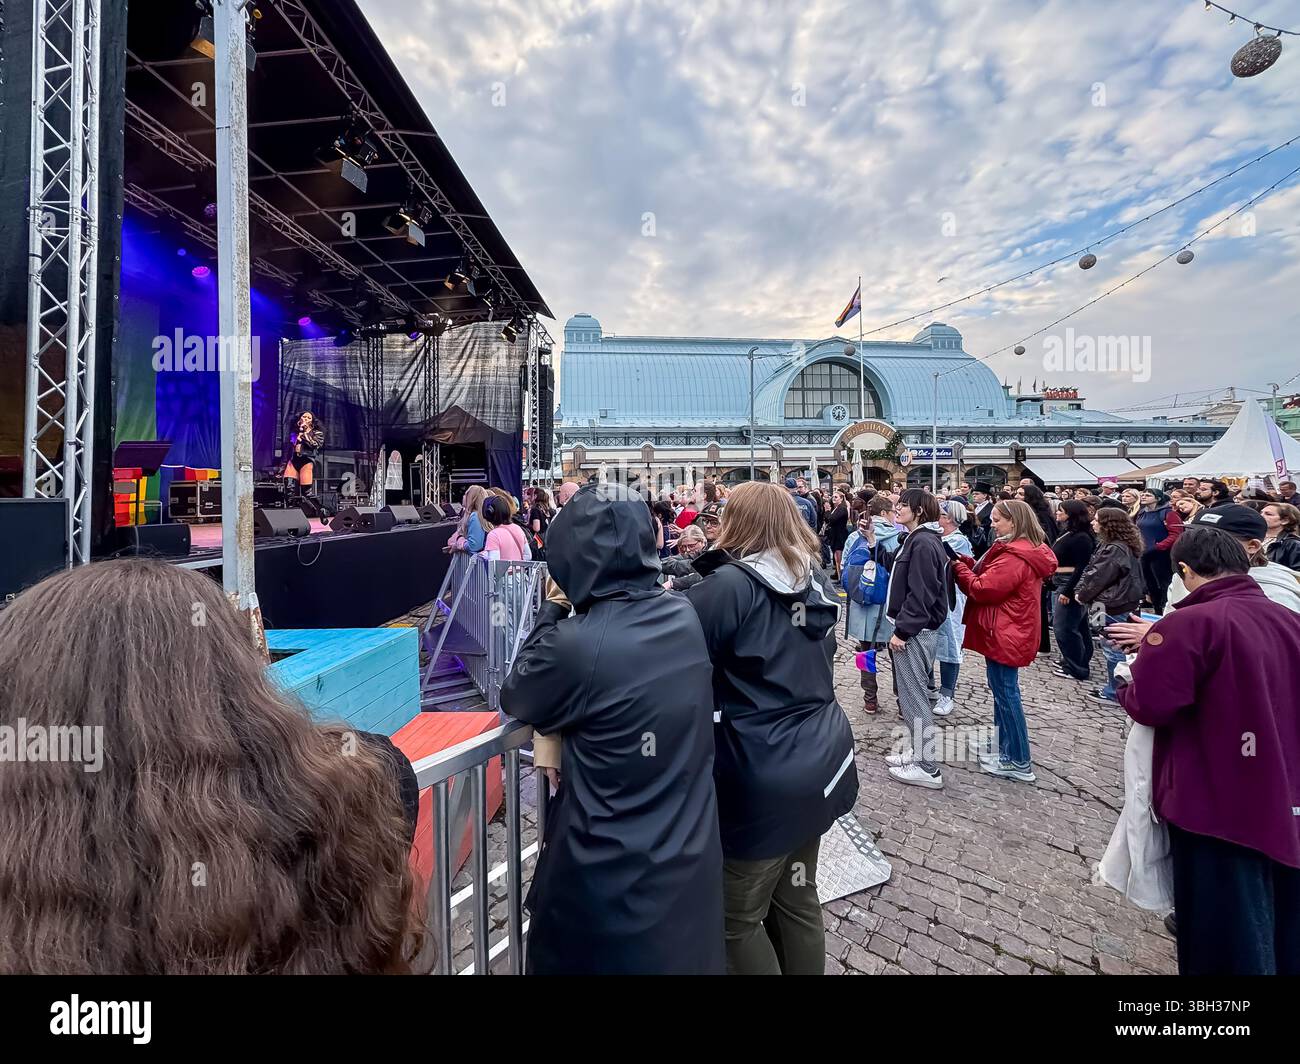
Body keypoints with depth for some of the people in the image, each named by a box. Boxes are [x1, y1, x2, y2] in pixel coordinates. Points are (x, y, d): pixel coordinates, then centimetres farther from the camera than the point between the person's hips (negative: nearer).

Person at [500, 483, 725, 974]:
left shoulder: (576, 644, -27)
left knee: (568, 957, 23)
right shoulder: (684, 617, -9)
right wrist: (568, 616, 8)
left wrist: (552, 611, 0)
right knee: (686, 955, 28)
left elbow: (515, 697, -6)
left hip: (611, 874, -5)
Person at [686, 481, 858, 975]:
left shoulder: (731, 585, -20)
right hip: (818, 760, 8)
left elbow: (675, 655, -19)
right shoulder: (816, 580, 5)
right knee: (798, 898, 24)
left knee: (738, 918, 12)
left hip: (762, 777, -8)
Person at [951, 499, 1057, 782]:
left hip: (1004, 635, -10)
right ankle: (1005, 748, 28)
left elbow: (982, 589, -21)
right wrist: (967, 564, 0)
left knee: (1005, 693, -1)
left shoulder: (1014, 557, -22)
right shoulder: (1028, 551, 12)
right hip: (1009, 632, 10)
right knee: (1004, 691, 17)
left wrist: (959, 568, -7)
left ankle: (1019, 762, 9)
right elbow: (991, 578, 13)